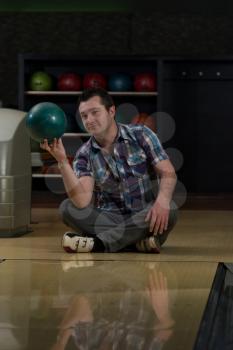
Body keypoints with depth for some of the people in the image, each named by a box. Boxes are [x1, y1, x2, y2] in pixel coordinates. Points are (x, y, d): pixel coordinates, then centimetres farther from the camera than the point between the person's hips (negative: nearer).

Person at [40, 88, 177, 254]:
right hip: (110, 219, 1)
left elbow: (168, 173, -9)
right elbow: (82, 201, -17)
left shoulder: (140, 135, -3)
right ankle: (137, 242, -29)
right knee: (67, 208, -21)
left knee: (169, 210, -34)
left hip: (145, 219, -1)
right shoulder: (85, 155, -2)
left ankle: (98, 242, -29)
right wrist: (62, 161, -27)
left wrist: (162, 200, -31)